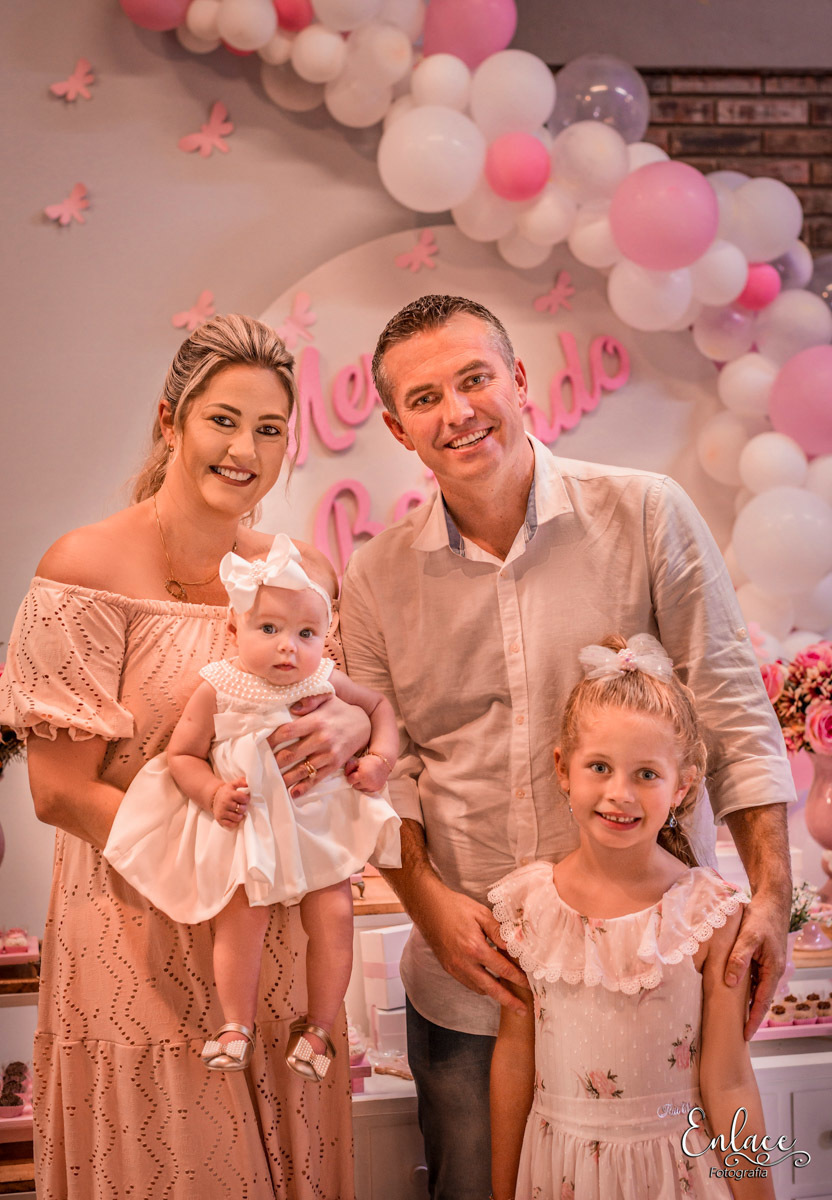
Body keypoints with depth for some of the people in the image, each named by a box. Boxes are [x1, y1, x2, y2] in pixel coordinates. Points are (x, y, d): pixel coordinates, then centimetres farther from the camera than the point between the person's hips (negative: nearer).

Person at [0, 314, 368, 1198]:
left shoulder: (300, 570, 2)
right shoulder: (85, 568, -13)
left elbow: (369, 697, 11)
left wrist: (355, 725, -13)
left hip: (281, 934, 5)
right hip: (140, 935, -4)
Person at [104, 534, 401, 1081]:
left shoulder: (327, 682, -4)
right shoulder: (217, 691, -11)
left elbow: (379, 706, 14)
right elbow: (181, 755, -1)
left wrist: (380, 758, -1)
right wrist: (213, 793, -18)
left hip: (321, 824, 2)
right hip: (246, 828, -2)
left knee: (333, 915, -7)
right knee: (240, 913, -17)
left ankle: (319, 1027, 13)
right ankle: (237, 1025, 3)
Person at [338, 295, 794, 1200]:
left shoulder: (647, 515, -7)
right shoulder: (376, 576, 1)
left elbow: (730, 708, -5)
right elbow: (386, 765, 5)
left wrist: (771, 891, -11)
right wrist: (428, 901, -8)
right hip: (466, 975, 2)